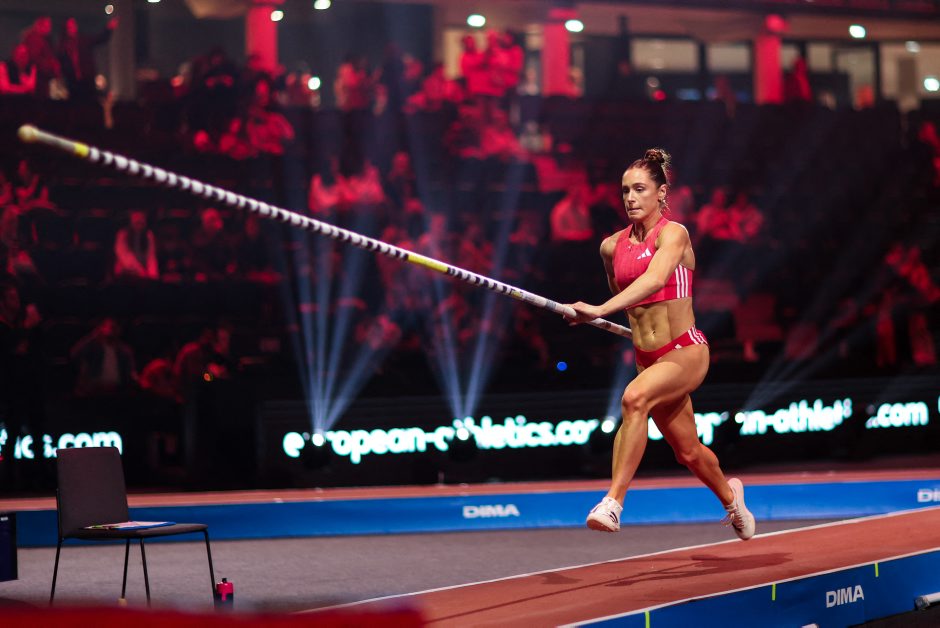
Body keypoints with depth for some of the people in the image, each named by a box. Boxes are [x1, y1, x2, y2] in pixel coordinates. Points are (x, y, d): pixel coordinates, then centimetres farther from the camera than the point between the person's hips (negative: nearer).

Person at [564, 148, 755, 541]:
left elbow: (655, 278, -33)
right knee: (688, 452, 16)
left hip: (685, 351, -6)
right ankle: (729, 495, 47)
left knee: (634, 398, -34)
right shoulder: (612, 247, 3)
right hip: (647, 358, 6)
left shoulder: (673, 234, -13)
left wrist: (600, 311, -43)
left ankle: (613, 503, -36)